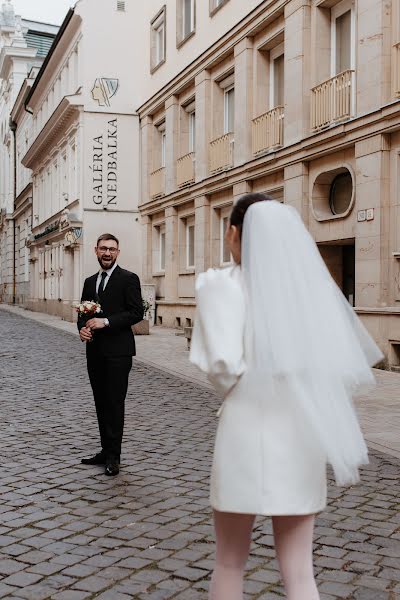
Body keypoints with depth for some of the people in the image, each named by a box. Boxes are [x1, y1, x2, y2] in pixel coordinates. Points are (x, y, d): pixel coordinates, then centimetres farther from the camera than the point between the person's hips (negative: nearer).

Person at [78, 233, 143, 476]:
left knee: (115, 403, -4)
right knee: (101, 403, 12)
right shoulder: (90, 282, 16)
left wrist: (105, 322, -19)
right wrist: (82, 328, -4)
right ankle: (106, 450, 21)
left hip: (117, 351, -6)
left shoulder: (128, 279, -4)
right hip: (95, 351, 7)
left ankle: (113, 456, 1)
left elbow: (137, 312, -12)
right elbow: (83, 313, 18)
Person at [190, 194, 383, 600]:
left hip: (246, 431, -4)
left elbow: (224, 365, -18)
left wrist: (241, 394, 3)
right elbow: (344, 363, 3)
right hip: (300, 435, 4)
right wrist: (295, 394, 9)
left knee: (229, 562, 16)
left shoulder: (221, 283, -8)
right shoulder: (310, 281, 6)